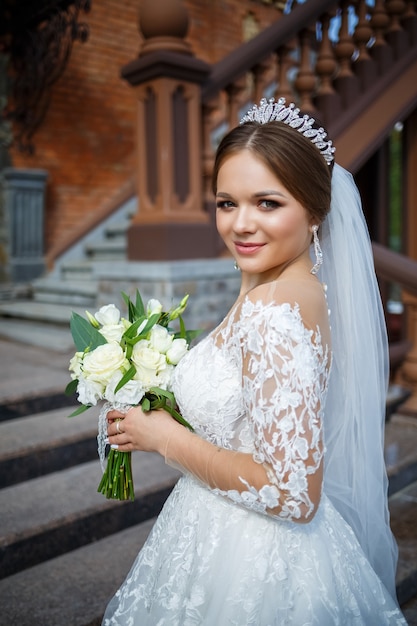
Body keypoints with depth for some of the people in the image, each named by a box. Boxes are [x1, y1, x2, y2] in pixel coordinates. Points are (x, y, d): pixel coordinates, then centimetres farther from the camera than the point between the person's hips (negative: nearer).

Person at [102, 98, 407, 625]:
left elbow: (292, 493, -28)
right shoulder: (300, 287, 0)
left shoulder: (273, 309, -28)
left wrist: (165, 437, -18)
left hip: (251, 562, -8)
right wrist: (171, 405, 4)